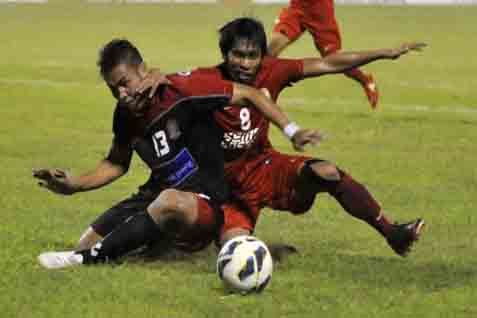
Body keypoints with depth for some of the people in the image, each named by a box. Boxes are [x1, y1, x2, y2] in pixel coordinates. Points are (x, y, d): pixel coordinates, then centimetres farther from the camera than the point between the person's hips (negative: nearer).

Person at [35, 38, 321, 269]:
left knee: (170, 201, -40)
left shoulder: (182, 88, -16)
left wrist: (292, 133, -17)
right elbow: (117, 164, 20)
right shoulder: (125, 115, 5)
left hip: (207, 205, -6)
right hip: (158, 196, 6)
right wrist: (73, 186, 5)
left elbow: (249, 95, -11)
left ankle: (88, 258, -34)